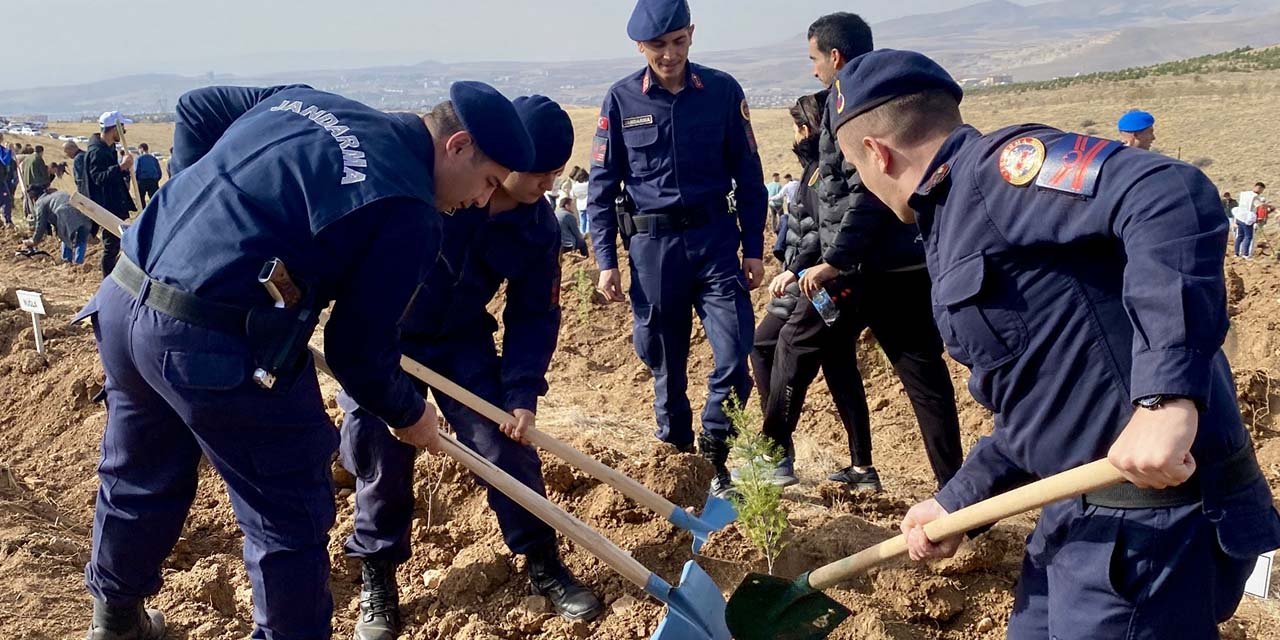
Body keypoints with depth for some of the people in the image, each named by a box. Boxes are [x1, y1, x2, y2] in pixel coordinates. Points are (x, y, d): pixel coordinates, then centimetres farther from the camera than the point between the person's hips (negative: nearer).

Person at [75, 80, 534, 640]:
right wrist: (408, 414, 10)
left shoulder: (307, 101, 12)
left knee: (138, 480, 29)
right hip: (216, 345, -9)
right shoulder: (410, 212, -10)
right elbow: (359, 347, -8)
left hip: (123, 301, 9)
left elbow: (196, 110, 23)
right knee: (289, 518, 9)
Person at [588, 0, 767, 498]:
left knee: (735, 351, -6)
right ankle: (676, 454, 25)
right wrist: (606, 262, 0)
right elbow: (602, 187, 4)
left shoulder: (722, 91, 1)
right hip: (653, 243, 0)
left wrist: (753, 249, 3)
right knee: (665, 362, 8)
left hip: (716, 237, 0)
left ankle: (716, 455, 13)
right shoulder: (621, 100, 0)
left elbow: (748, 175, 6)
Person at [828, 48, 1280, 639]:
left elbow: (1172, 197, -30)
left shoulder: (998, 166, -13)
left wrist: (1166, 396, -36)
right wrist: (955, 506, 17)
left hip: (1158, 511, -10)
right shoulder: (954, 221, 16)